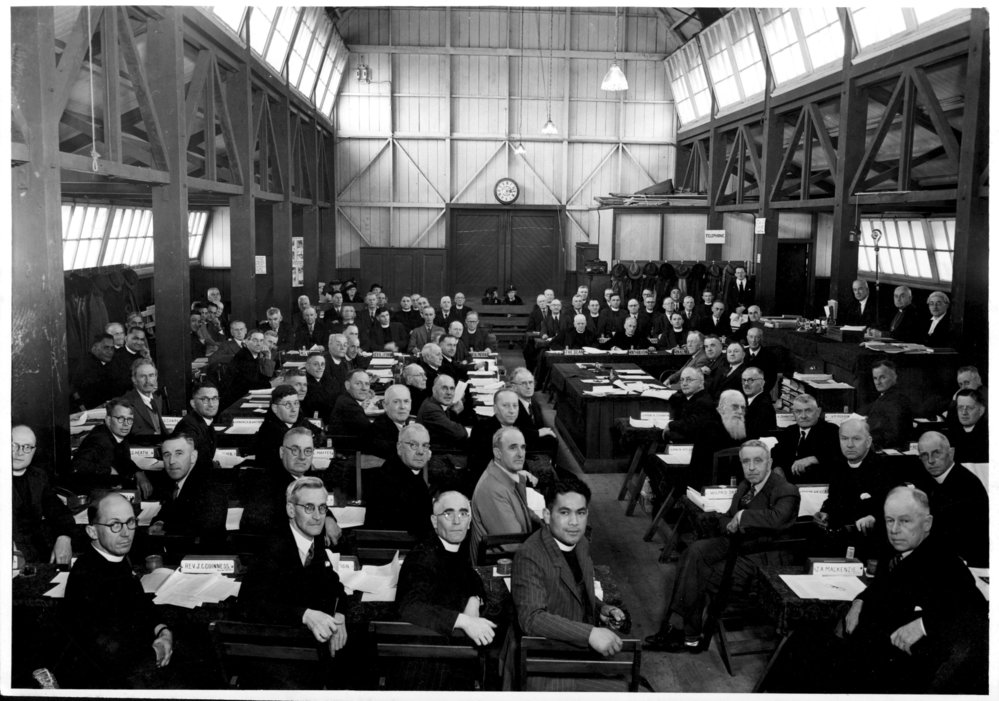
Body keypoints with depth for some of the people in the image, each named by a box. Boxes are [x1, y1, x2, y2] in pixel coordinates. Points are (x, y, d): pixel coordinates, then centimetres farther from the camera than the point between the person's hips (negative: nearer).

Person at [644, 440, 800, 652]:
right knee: (695, 551, -18)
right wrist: (729, 524, -8)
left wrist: (743, 516, -27)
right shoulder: (746, 486, 10)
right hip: (737, 543, 8)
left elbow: (778, 518, -37)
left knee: (701, 576, -18)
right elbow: (728, 518, 17)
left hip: (763, 558, -8)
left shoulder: (786, 491, -15)